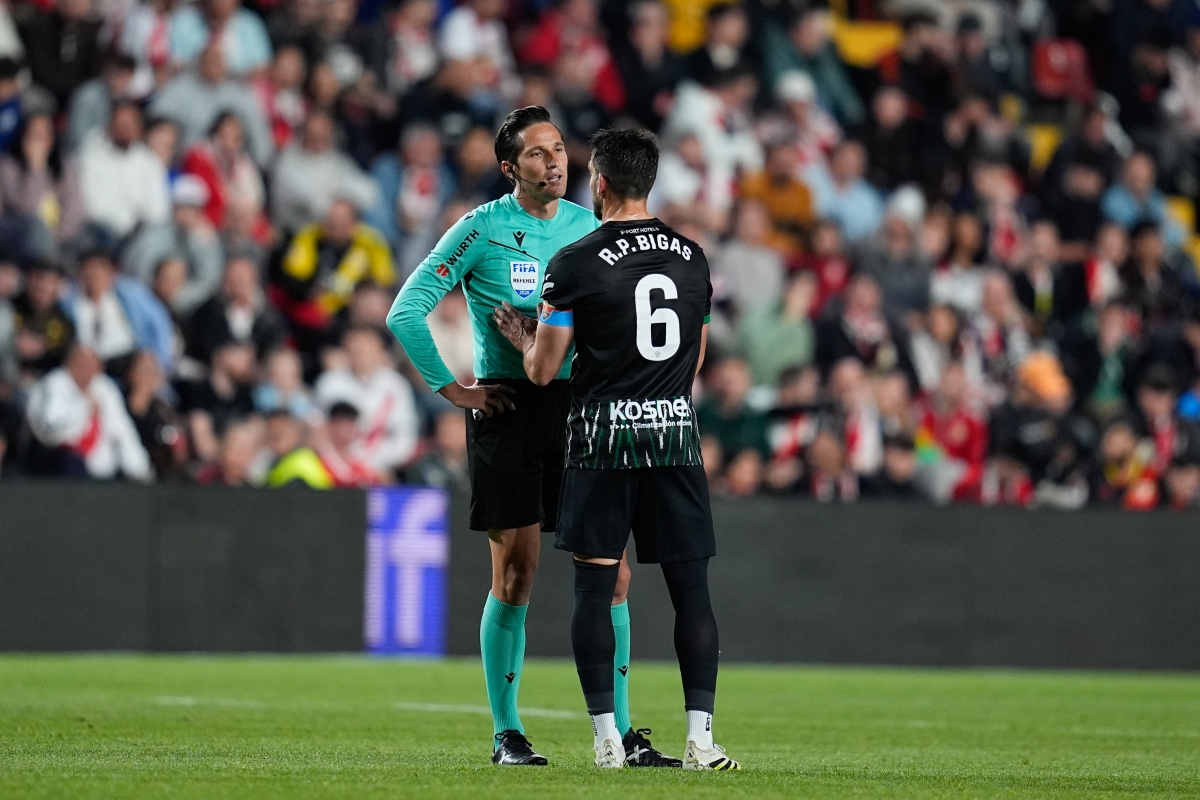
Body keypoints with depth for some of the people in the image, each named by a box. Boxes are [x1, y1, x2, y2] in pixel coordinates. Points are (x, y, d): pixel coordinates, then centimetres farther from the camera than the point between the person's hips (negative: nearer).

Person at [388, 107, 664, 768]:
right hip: (507, 409, -4)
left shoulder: (589, 228, 10)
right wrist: (451, 388, -6)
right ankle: (506, 733, 5)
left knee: (610, 574, -1)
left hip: (580, 408, 4)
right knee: (515, 574, -3)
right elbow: (406, 312, -5)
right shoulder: (483, 230, -4)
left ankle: (620, 731, 6)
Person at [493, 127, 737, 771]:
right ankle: (700, 738, -4)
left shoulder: (575, 263, -6)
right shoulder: (691, 257, 8)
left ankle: (608, 739, -1)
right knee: (690, 588, 3)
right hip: (676, 428, 3)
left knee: (595, 585, 3)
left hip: (603, 433, -3)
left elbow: (543, 370, -4)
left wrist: (521, 336, 18)